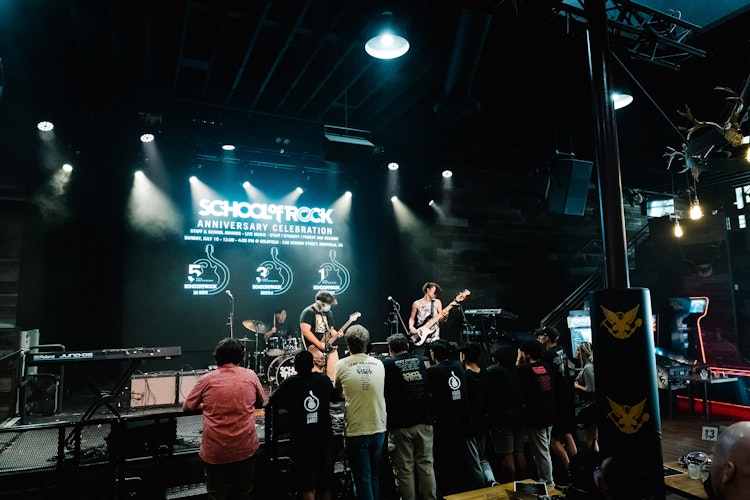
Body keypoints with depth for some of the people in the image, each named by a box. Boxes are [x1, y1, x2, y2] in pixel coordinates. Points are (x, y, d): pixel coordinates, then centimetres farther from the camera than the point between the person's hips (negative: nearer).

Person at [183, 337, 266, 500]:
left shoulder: (207, 379, -3)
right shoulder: (250, 375, -1)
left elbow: (186, 407, 12)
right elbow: (260, 403, 16)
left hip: (214, 451, 0)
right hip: (245, 448, 1)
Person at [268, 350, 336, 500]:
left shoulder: (290, 383, -11)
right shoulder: (325, 380, -1)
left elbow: (272, 402, -5)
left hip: (302, 441, -3)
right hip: (325, 438, 3)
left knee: (308, 488, 3)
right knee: (325, 485, 20)